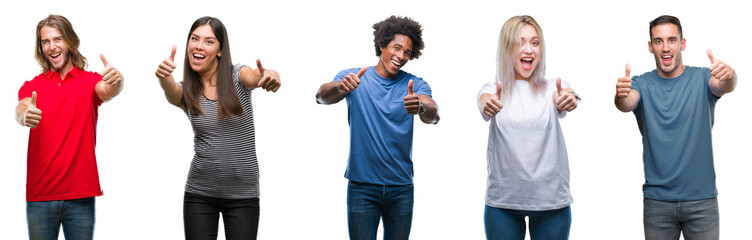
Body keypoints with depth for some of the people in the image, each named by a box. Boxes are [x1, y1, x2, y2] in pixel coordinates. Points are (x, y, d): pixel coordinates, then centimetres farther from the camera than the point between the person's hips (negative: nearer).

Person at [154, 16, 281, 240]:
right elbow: (171, 92, -21)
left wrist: (270, 75, -49)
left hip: (243, 194, -1)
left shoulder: (237, 76, -3)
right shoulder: (186, 91, 2)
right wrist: (164, 76, -45)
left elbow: (254, 76, -25)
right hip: (199, 193, 2)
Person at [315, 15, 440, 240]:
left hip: (401, 188, 2)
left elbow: (434, 115, -16)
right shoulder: (354, 77, 0)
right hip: (362, 186, -2)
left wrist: (421, 107, -40)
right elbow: (321, 96, -18)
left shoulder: (415, 84, 3)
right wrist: (340, 87, -41)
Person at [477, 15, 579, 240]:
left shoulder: (553, 88, 4)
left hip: (552, 200, 0)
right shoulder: (494, 90, 3)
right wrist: (487, 105, -43)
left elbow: (563, 100, -18)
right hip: (502, 201, 0)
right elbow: (484, 100, -19)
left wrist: (566, 100, -42)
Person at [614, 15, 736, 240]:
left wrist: (728, 75, -45)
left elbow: (724, 86, -21)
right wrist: (621, 96, -44)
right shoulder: (642, 84, 1)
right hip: (657, 200, 0)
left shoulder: (701, 78, 0)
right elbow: (629, 103, -20)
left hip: (702, 199, 0)